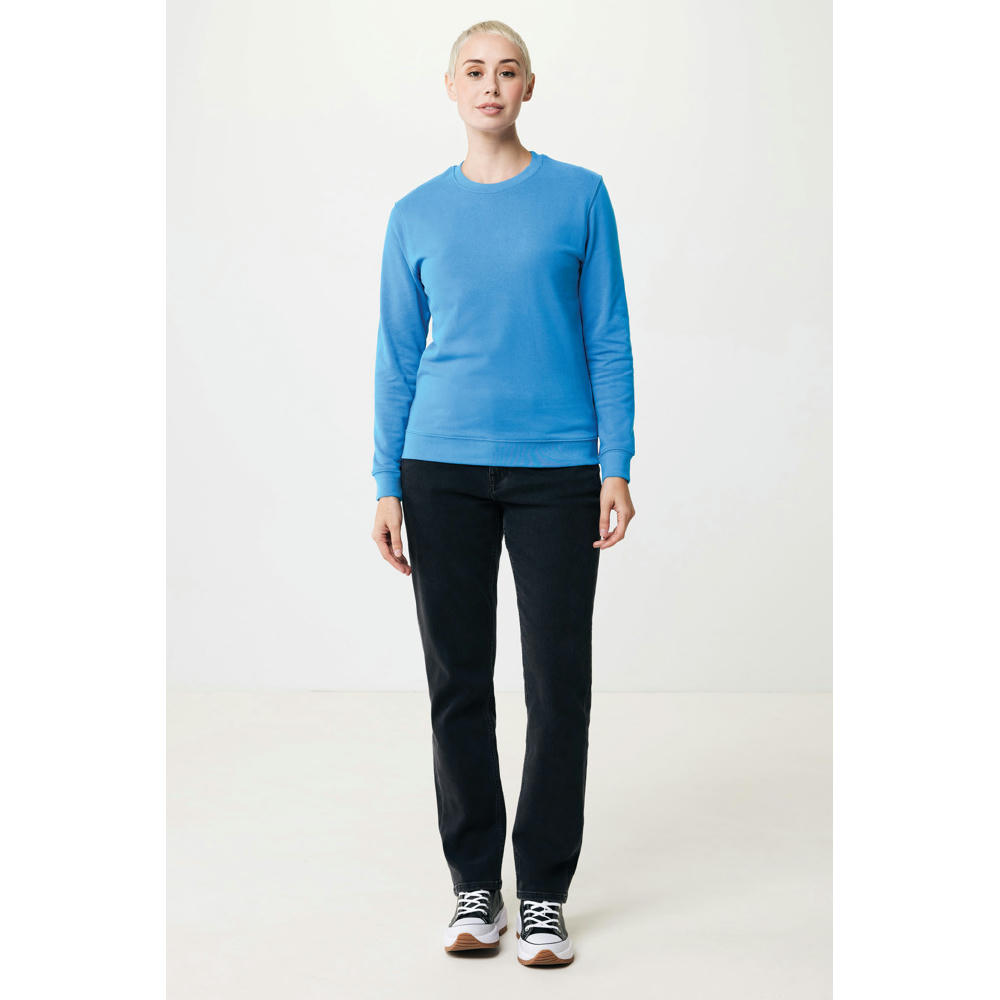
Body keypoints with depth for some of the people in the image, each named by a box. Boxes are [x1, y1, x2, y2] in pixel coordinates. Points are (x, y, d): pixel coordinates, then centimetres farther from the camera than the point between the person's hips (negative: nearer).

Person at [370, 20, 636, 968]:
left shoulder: (580, 197, 3)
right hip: (444, 471, 2)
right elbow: (397, 358, 9)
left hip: (557, 470, -1)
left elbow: (608, 340, 2)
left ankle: (544, 894, 15)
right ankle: (474, 887, 20)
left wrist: (617, 467, -5)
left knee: (558, 684, 1)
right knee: (459, 684, 6)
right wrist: (388, 483, 3)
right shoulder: (417, 215, 7)